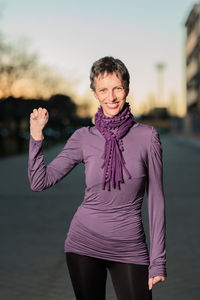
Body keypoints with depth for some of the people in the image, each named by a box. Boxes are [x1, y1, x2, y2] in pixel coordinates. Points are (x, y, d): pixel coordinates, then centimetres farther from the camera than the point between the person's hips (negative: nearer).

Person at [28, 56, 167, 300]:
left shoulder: (147, 136, -5)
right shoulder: (84, 138, -1)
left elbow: (155, 200, -2)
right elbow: (39, 182, -1)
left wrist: (158, 260, -3)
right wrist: (36, 134, -9)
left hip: (129, 248, -1)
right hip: (85, 244, 1)